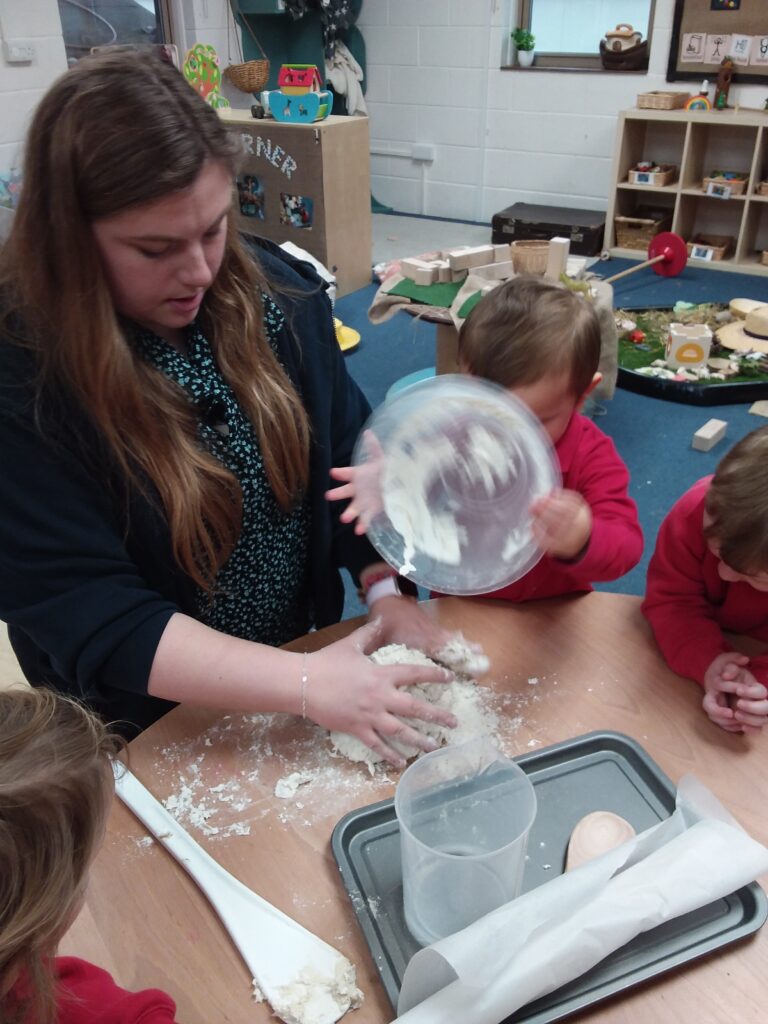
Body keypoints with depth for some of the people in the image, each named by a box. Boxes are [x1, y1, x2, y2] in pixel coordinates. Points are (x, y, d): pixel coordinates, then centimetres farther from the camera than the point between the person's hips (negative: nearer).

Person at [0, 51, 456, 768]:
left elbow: (347, 455, -3)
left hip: (305, 643, 4)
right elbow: (87, 616, -27)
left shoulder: (277, 292, -11)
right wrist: (308, 685, -32)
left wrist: (385, 588, -17)